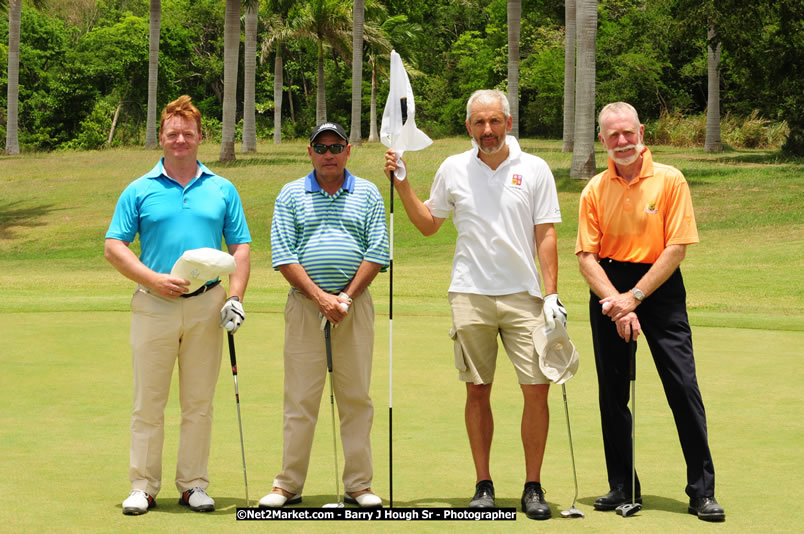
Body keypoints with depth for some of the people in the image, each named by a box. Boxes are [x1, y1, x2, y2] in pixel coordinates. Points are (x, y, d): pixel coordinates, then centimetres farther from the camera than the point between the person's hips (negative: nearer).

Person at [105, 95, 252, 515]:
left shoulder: (223, 190, 10)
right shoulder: (140, 191, 5)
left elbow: (240, 247, 10)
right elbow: (114, 247, 2)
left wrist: (235, 297, -3)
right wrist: (153, 279, -11)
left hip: (206, 307, 1)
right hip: (153, 306, -1)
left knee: (199, 403, 5)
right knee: (148, 402, 0)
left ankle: (194, 484, 12)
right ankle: (143, 486, 6)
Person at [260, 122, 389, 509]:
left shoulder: (368, 194, 8)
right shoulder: (290, 195, 6)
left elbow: (377, 252, 1)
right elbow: (283, 254, -2)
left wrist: (346, 298, -8)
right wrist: (321, 297, -11)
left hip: (355, 302, 1)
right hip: (305, 303, -1)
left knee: (356, 397, 3)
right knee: (300, 397, -1)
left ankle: (359, 484, 7)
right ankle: (289, 485, 4)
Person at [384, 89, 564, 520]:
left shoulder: (534, 170, 2)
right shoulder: (453, 170, 7)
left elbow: (545, 237, 1)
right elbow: (428, 223, 18)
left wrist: (551, 294, -5)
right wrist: (401, 183, 6)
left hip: (523, 295, -1)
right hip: (470, 295, 1)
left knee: (537, 388, -6)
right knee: (477, 390, 3)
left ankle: (533, 487, 3)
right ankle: (483, 484, 12)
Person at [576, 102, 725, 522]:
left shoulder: (669, 181, -4)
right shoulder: (595, 190, 4)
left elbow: (677, 248, -8)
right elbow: (587, 255, 0)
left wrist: (634, 297, -13)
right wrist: (615, 302, -15)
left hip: (660, 288, -3)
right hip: (609, 291, 3)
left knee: (683, 386, -7)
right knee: (613, 391, 5)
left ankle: (702, 491, -2)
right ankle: (622, 487, 15)